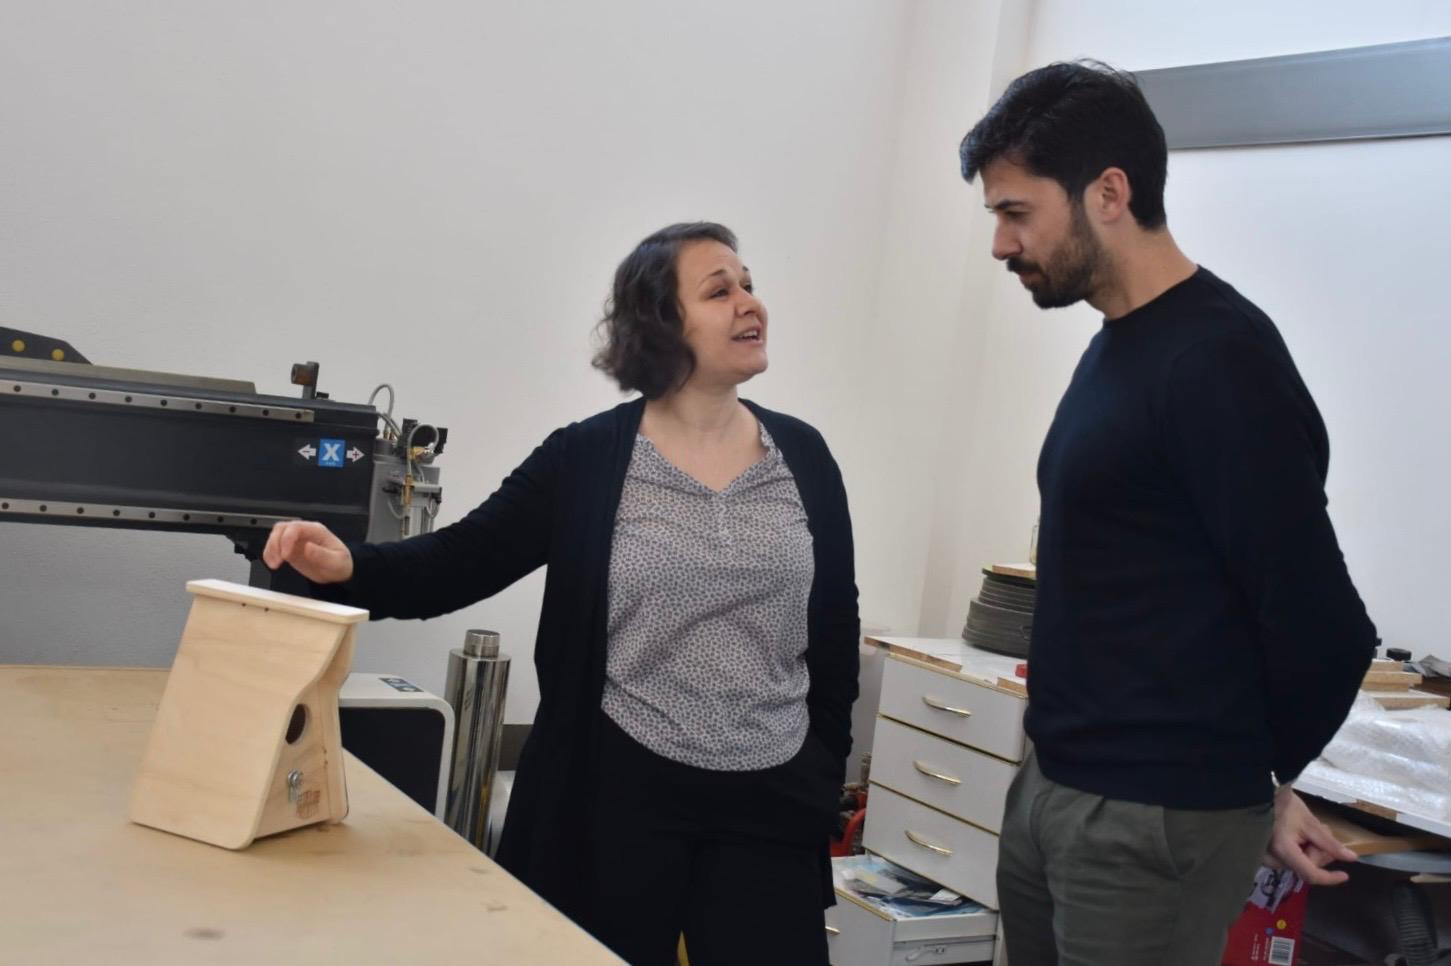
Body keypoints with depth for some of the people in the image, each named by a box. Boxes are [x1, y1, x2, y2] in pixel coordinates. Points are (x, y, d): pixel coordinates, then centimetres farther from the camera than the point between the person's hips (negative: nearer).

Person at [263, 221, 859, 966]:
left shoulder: (804, 457, 3)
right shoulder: (587, 458, -4)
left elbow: (835, 629, 9)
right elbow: (459, 562, -6)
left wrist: (824, 776, 9)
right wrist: (348, 567, -25)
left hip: (769, 806, 3)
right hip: (619, 796, -2)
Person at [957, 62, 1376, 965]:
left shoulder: (1218, 360, -19)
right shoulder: (1116, 347, 10)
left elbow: (1317, 623, -19)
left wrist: (1264, 778, -2)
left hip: (1155, 818, -8)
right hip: (1053, 786, 8)